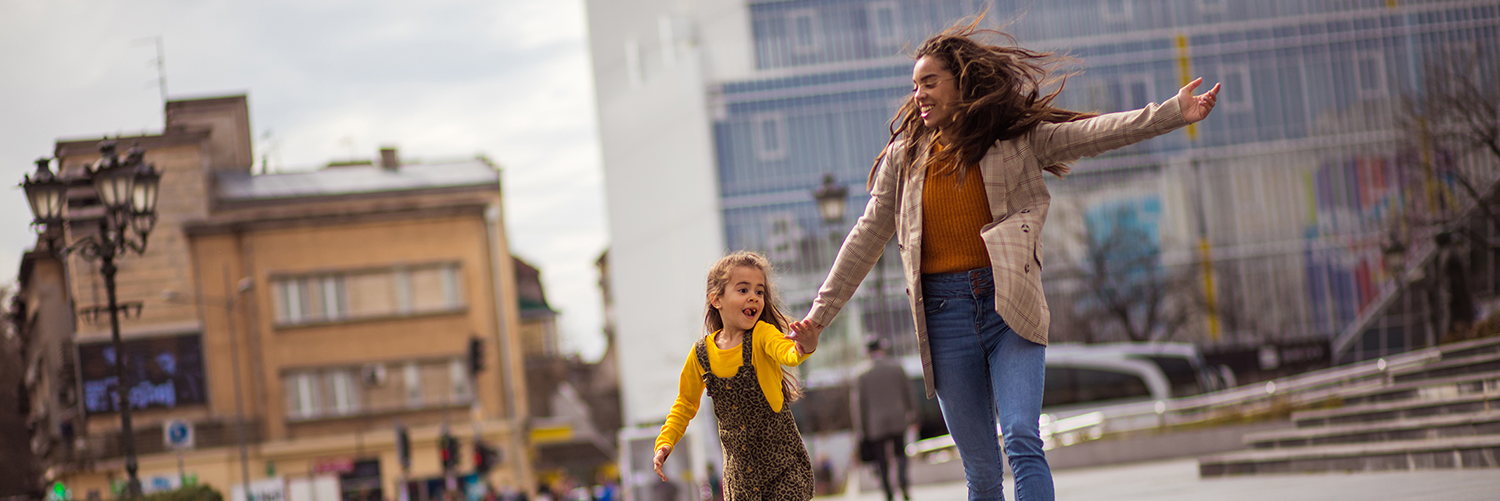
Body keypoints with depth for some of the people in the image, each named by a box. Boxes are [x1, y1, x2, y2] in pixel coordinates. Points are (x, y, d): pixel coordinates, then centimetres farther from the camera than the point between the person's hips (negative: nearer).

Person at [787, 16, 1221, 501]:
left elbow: (1093, 133, -6)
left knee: (1022, 442, -19)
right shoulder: (904, 156, 11)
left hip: (1010, 306, -2)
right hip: (945, 312, 2)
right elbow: (867, 238, 15)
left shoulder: (1018, 138, 5)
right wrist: (820, 312, 15)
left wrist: (1173, 113, -19)